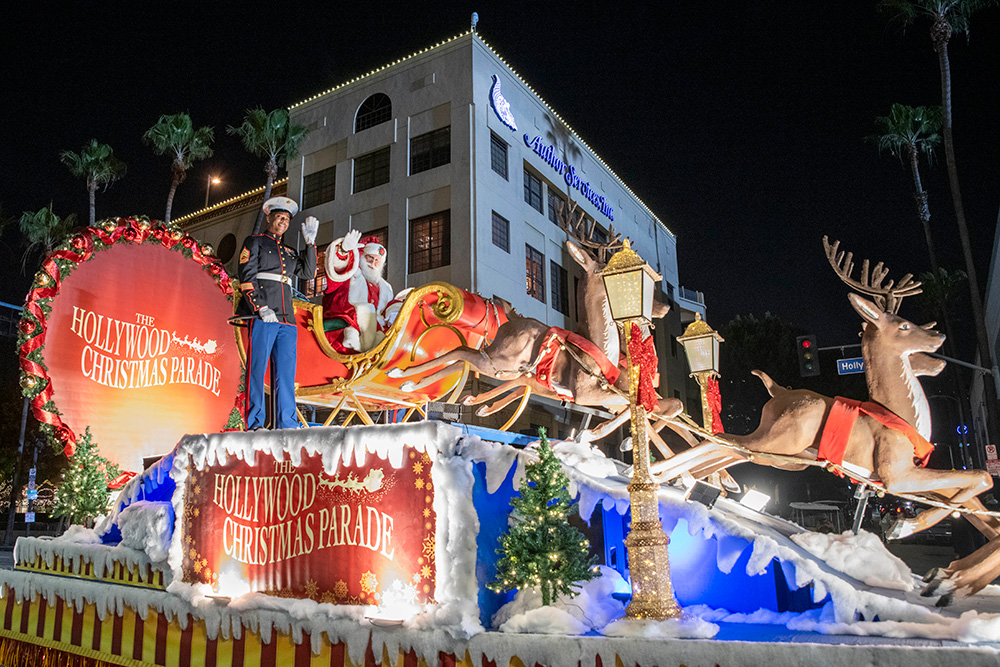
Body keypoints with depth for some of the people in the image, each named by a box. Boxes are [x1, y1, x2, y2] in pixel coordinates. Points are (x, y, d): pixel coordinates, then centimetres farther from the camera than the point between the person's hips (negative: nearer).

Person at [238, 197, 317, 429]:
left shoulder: (289, 251, 26)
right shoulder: (255, 242, 10)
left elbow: (308, 273, 14)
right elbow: (247, 277, -2)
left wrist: (310, 243, 10)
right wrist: (261, 308, -14)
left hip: (286, 317, 6)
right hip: (261, 316, -5)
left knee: (285, 371, 0)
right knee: (257, 368, -8)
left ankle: (286, 424, 0)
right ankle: (254, 424, -6)